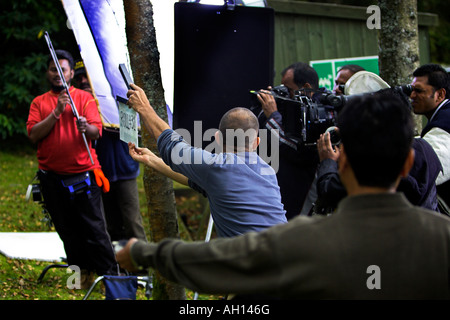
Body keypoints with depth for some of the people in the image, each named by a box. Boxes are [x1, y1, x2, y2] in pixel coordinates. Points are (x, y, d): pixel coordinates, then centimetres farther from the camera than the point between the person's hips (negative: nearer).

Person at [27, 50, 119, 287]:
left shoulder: (84, 98, 5)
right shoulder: (39, 103, 10)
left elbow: (96, 132, -5)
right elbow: (33, 135, -4)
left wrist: (85, 127, -28)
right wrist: (56, 112, -14)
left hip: (82, 175, -2)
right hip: (52, 177, 2)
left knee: (94, 227, -5)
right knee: (67, 230, 7)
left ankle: (109, 274, 1)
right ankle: (81, 271, 18)